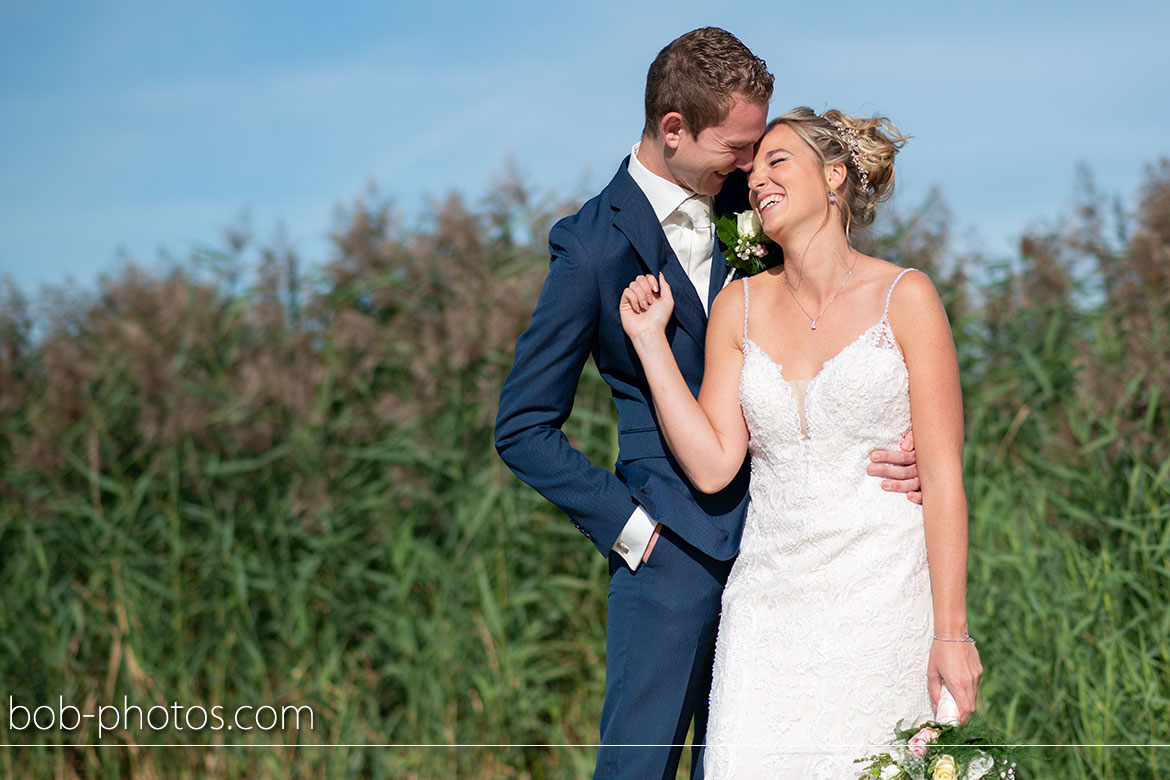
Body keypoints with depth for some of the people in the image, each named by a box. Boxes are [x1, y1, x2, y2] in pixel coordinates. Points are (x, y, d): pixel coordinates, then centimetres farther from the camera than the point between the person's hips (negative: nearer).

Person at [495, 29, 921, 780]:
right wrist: (629, 527, -10)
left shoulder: (743, 197, 3)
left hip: (768, 539, 5)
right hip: (676, 547, -5)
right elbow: (524, 428, -8)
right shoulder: (594, 246, -12)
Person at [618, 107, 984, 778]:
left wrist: (951, 631, -9)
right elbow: (712, 466, 3)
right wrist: (650, 341, 0)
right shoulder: (740, 306, 8)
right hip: (772, 593, 3)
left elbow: (943, 475, -5)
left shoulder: (905, 296, -3)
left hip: (884, 596, -3)